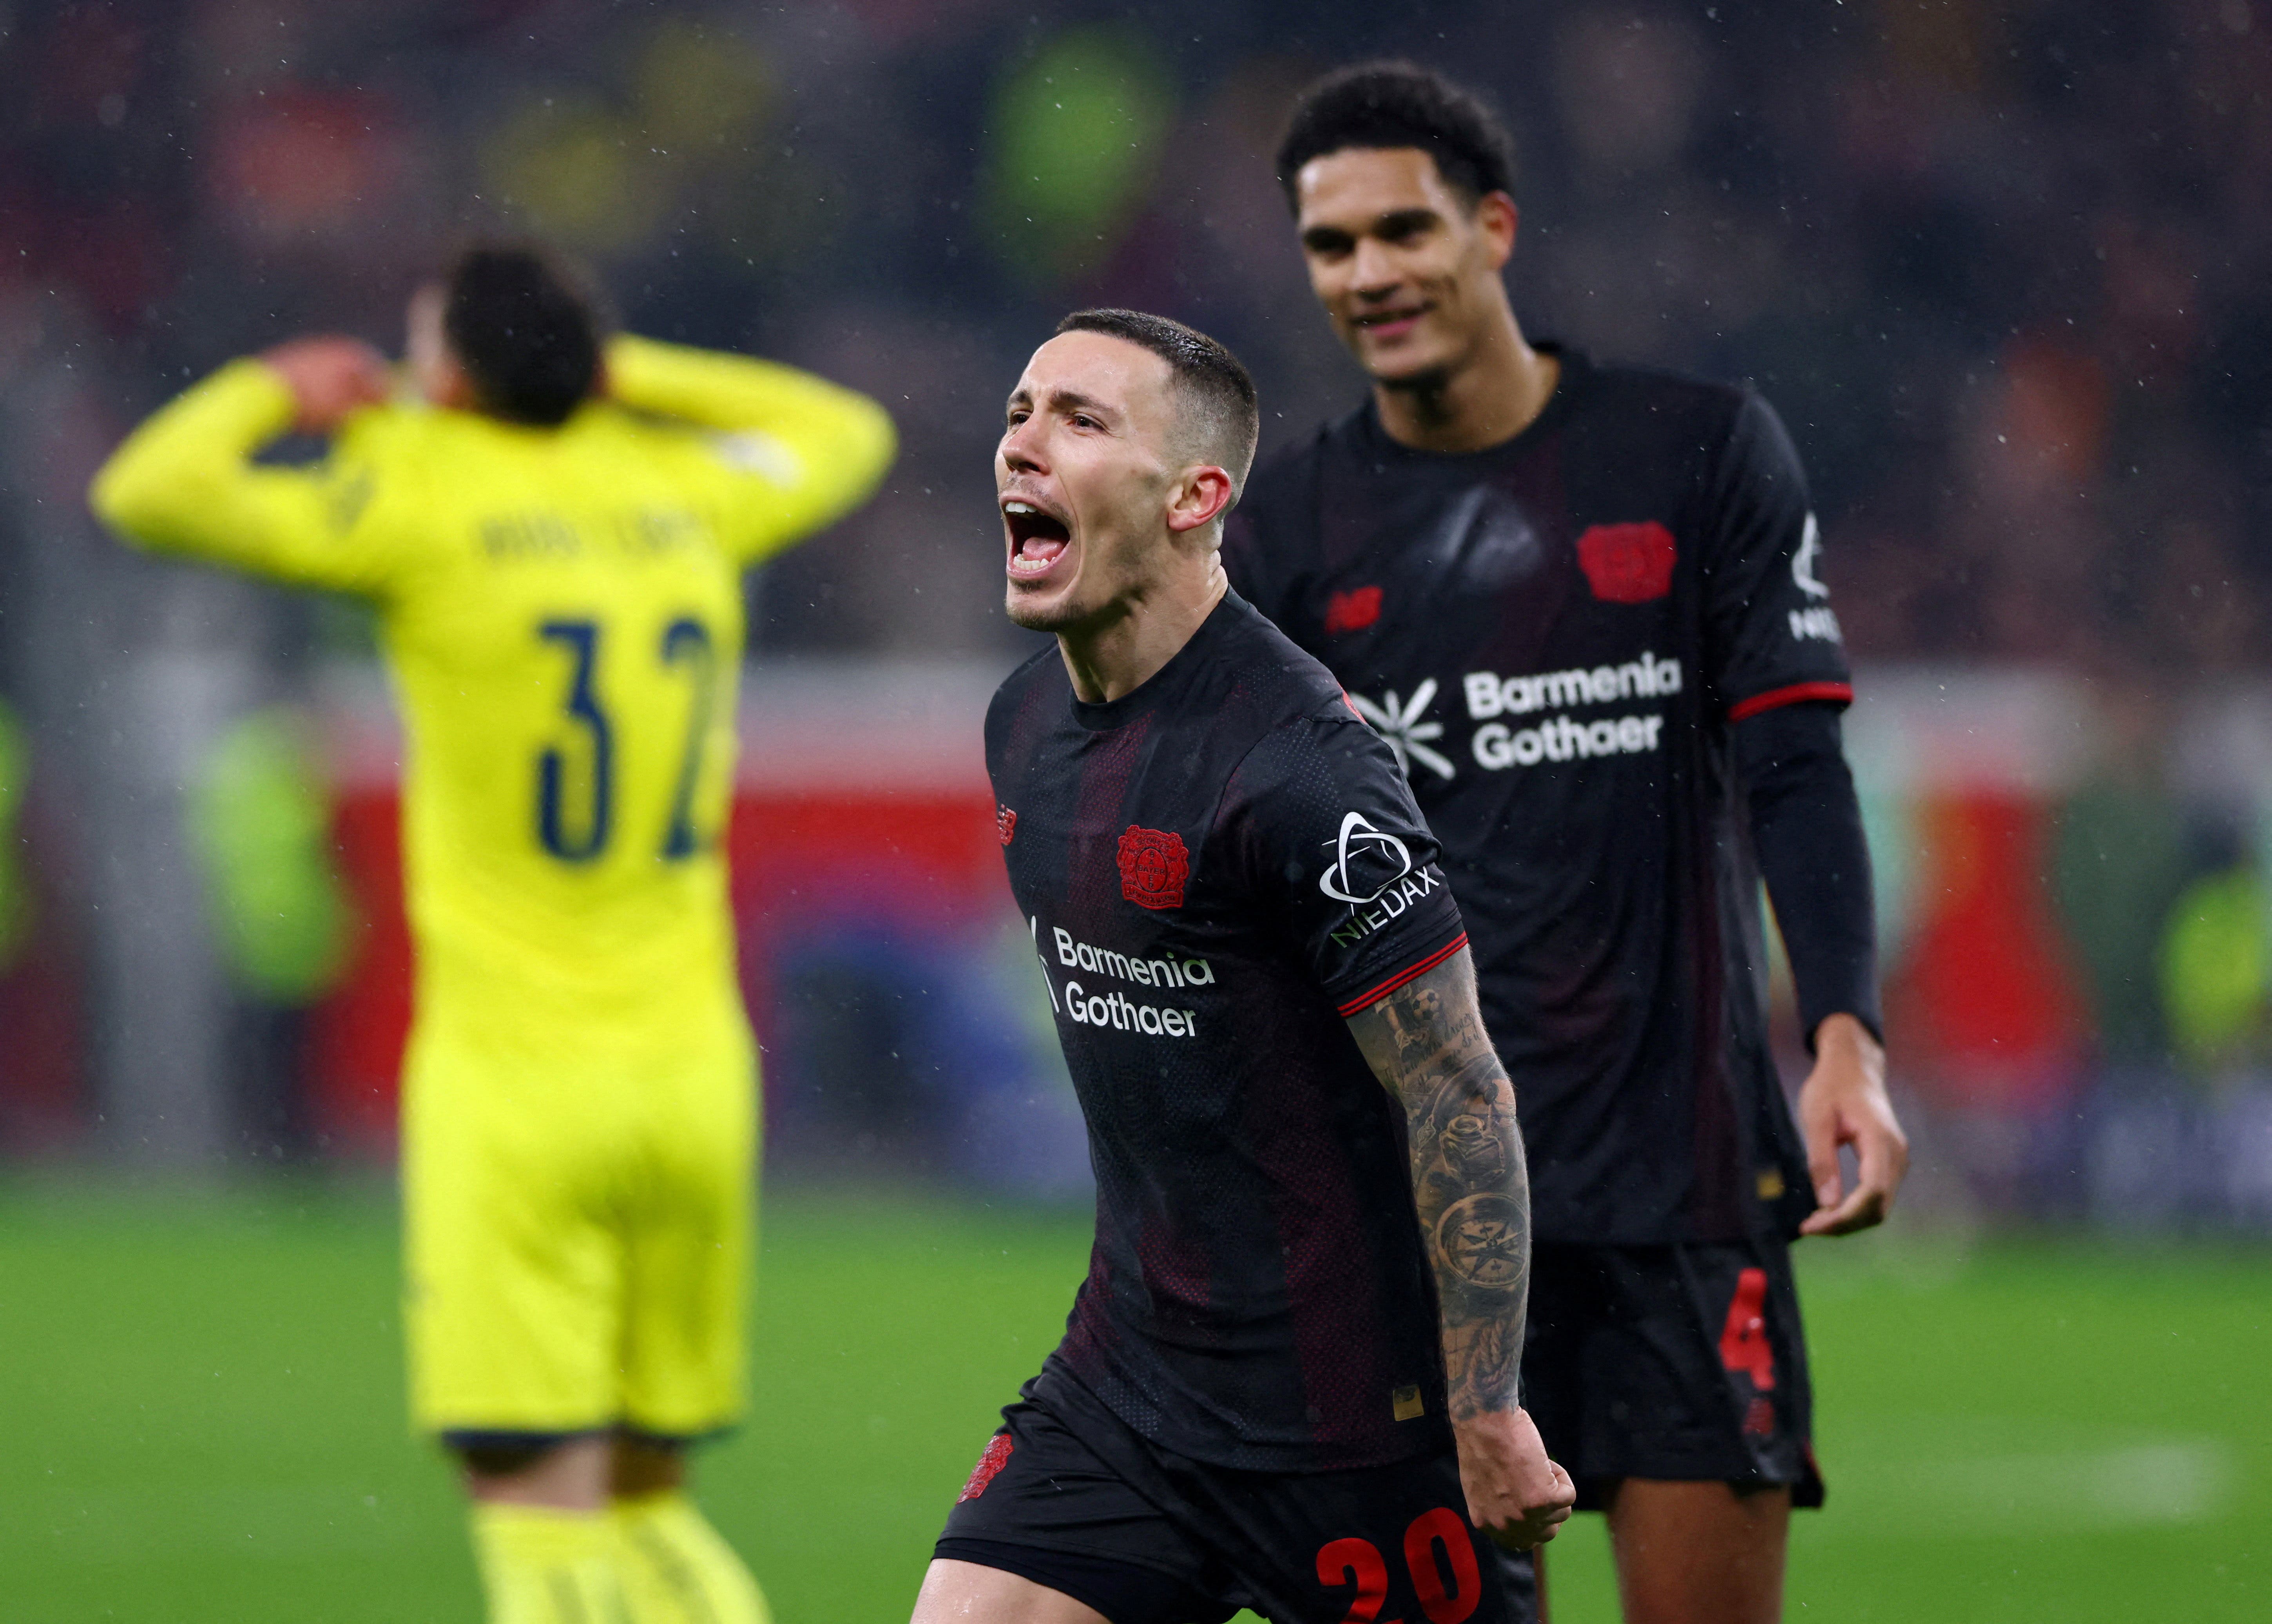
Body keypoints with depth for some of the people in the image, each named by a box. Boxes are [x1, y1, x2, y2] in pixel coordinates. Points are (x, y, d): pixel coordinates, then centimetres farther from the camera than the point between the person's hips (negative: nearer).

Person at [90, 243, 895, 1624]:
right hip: (694, 1074, 5)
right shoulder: (684, 492, 9)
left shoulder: (431, 494, -6)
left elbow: (149, 493, -6)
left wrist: (271, 392, 12)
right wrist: (621, 367, 31)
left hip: (513, 1081, -5)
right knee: (645, 1501, 15)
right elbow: (850, 433, 31)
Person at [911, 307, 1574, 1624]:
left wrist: (1487, 1419, -17)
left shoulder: (1297, 764, -20)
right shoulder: (1027, 722, 7)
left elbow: (1463, 1100, -18)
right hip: (1126, 1371, 8)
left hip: (1348, 1417, -8)